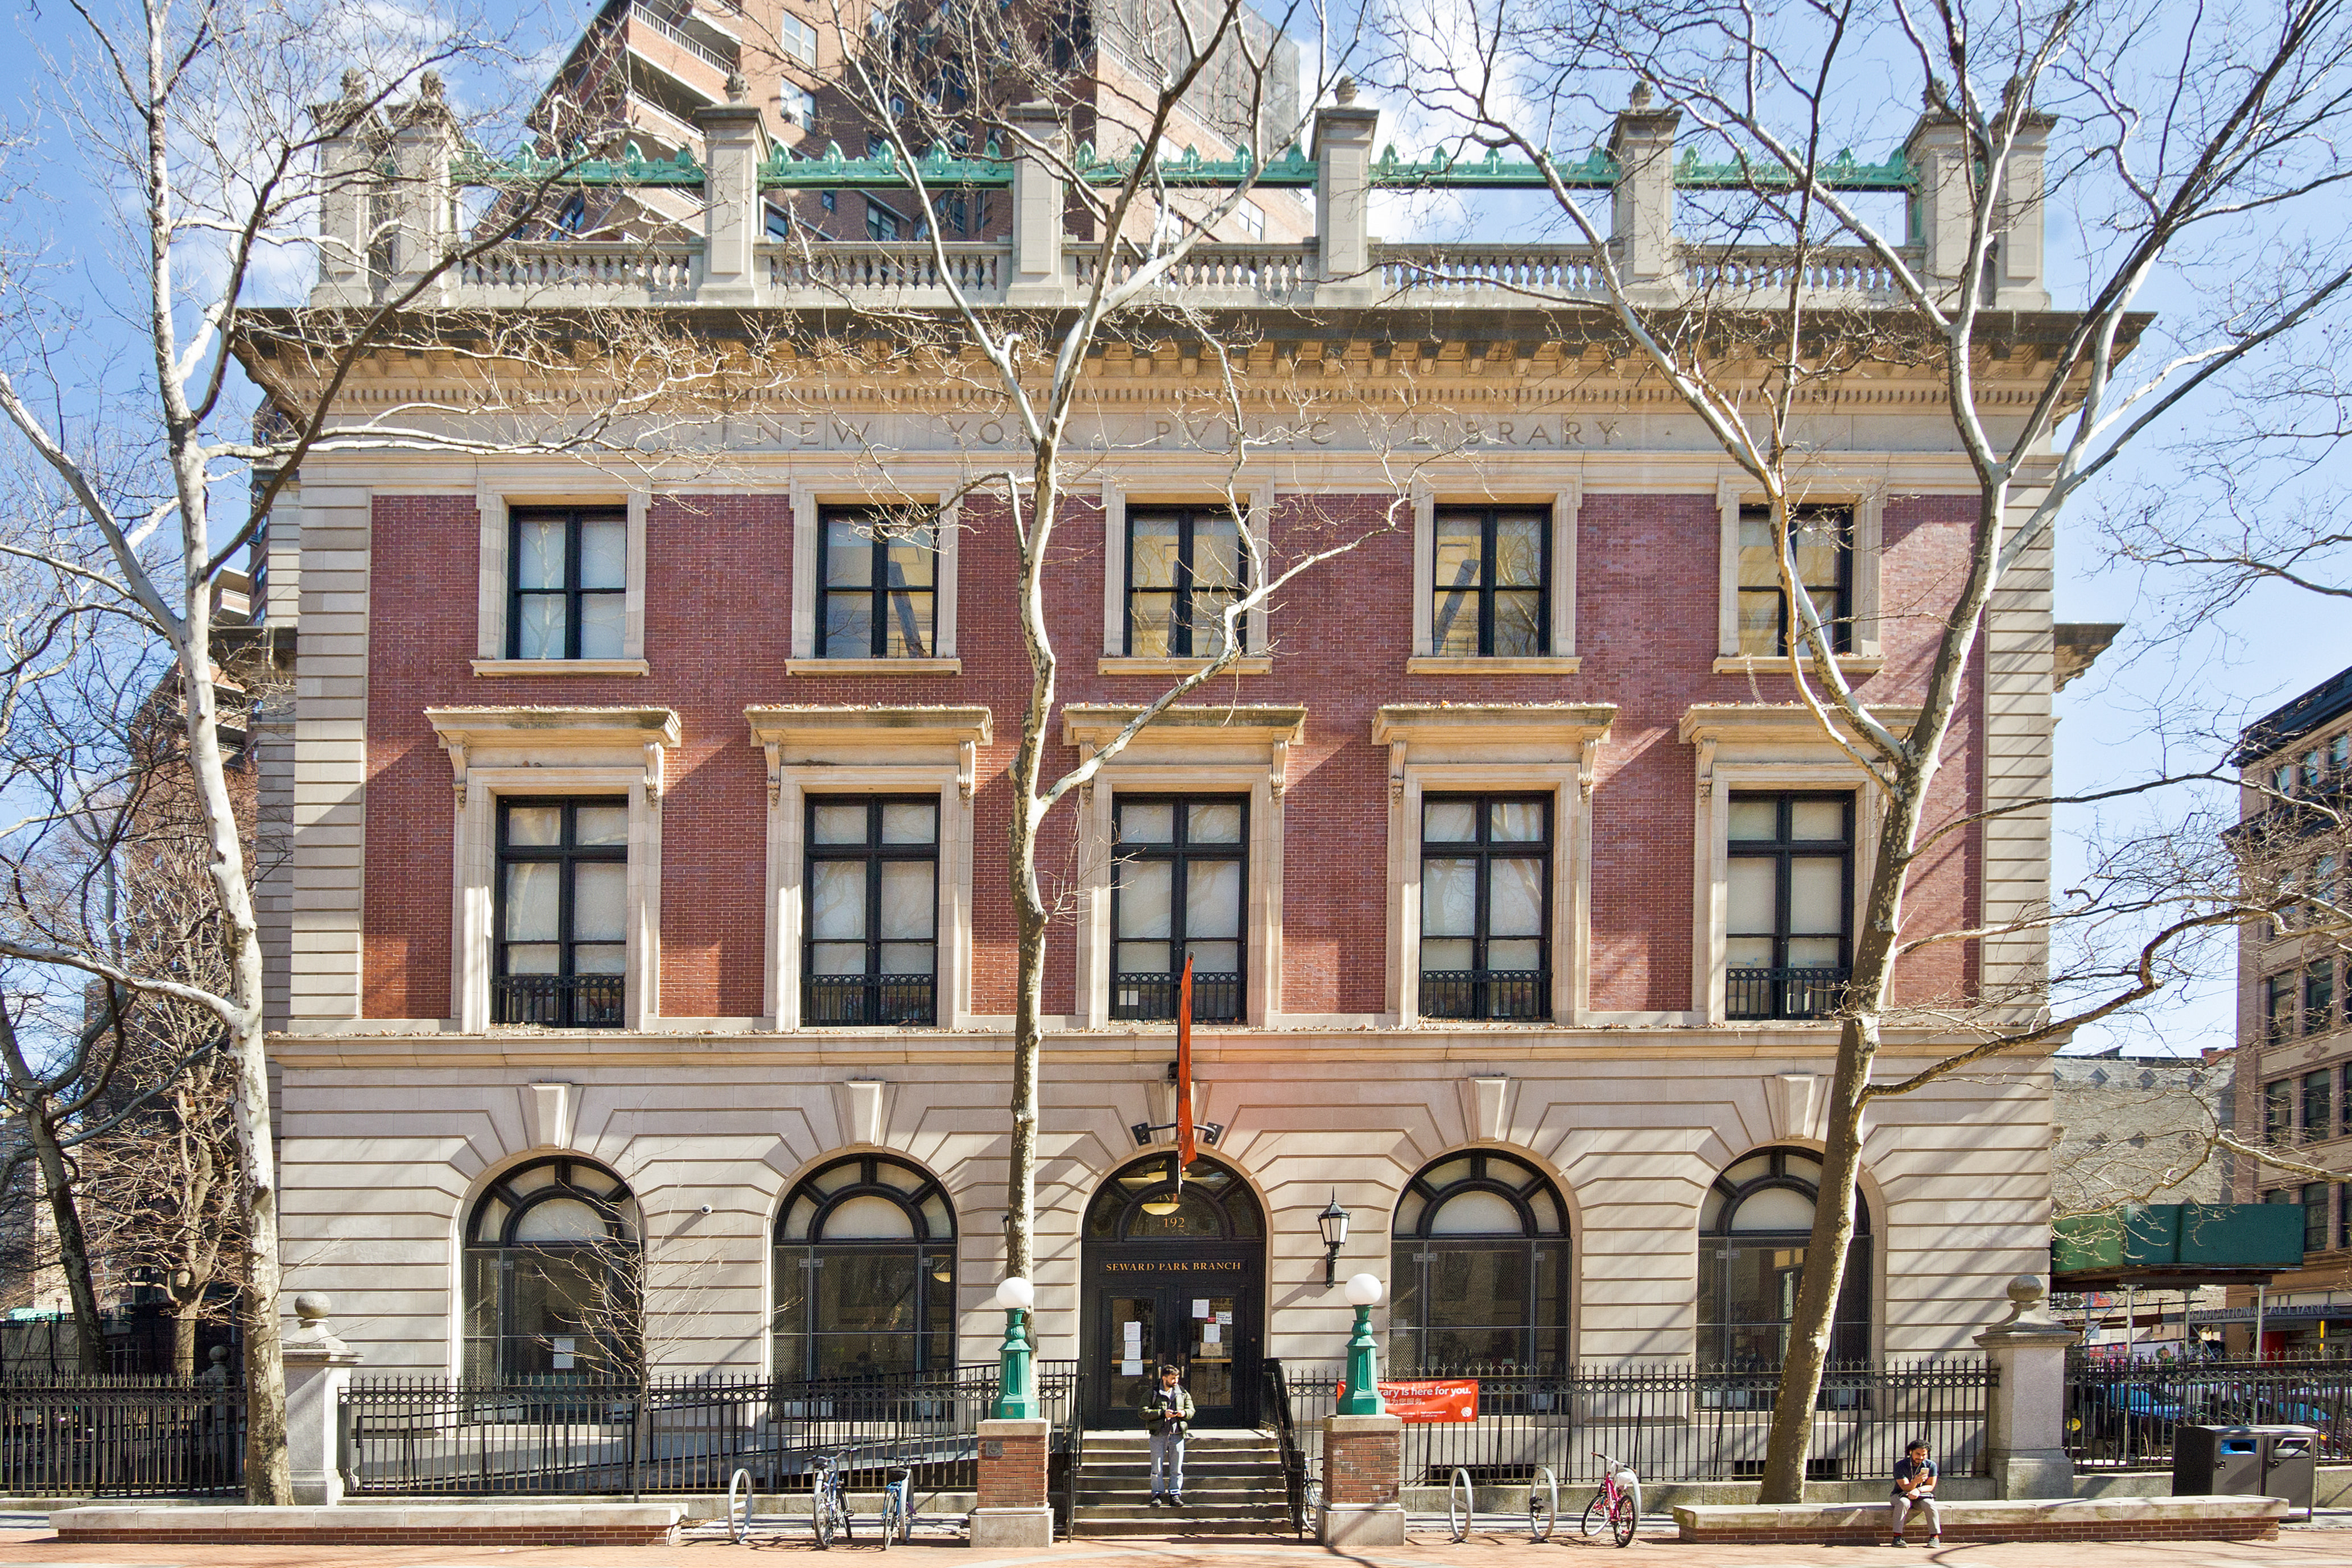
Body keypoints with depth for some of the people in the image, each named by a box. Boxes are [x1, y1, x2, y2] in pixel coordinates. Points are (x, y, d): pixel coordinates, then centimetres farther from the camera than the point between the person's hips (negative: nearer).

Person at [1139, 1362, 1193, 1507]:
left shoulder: (1183, 1393, 13)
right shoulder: (1152, 1393, 1)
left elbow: (1191, 1411, 15)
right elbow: (1144, 1412, -6)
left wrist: (1184, 1413, -8)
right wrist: (1163, 1413, -16)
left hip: (1177, 1435, 3)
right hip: (1158, 1435, -3)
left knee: (1176, 1469, 3)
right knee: (1157, 1468, -1)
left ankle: (1175, 1495, 11)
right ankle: (1157, 1495, 7)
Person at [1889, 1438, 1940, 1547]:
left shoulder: (1931, 1465, -6)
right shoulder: (1900, 1465, -15)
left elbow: (1931, 1486, -6)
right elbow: (1905, 1488, -20)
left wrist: (1918, 1490, -26)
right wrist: (1915, 1482, -42)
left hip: (1921, 1496, 2)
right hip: (1900, 1495, -2)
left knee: (1929, 1504, -31)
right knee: (1903, 1502, -36)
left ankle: (1935, 1537, -23)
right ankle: (1897, 1537, -36)